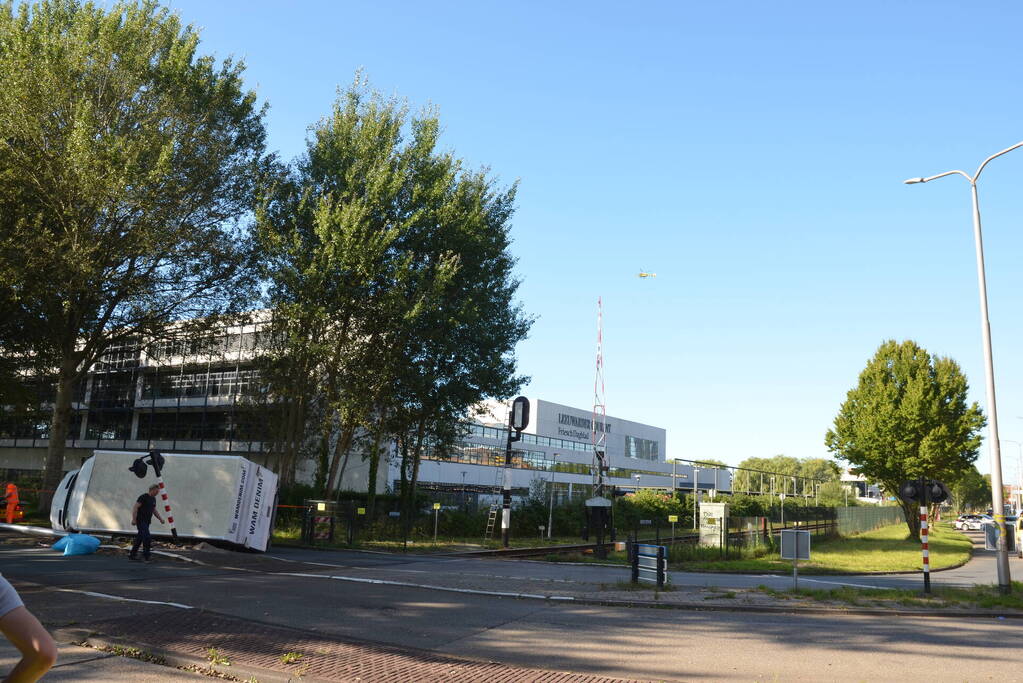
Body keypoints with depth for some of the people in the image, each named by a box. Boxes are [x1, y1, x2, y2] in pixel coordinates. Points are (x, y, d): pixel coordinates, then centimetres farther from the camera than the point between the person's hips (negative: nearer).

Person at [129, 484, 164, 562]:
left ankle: (132, 555, 22)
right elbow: (135, 508, -16)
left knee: (139, 538, 12)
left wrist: (160, 519, 13)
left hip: (147, 522, 8)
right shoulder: (143, 497, -11)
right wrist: (134, 519, -23)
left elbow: (154, 511, 24)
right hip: (140, 521, -8)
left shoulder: (153, 499, 15)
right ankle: (145, 556, -11)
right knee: (147, 538, -16)